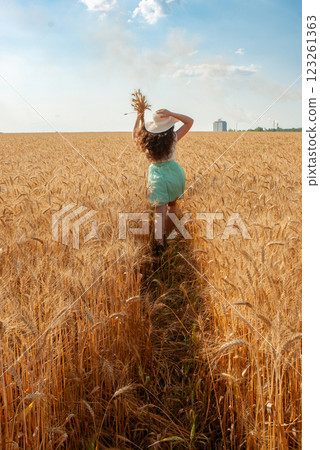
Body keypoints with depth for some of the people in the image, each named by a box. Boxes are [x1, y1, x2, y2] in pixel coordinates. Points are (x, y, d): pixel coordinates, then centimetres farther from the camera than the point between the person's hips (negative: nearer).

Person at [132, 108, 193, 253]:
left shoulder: (147, 139, -3)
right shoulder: (173, 138, -9)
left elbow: (135, 136, 20)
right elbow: (190, 121, 0)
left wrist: (138, 119, 22)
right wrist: (170, 113, -10)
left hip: (156, 174, 1)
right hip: (172, 171, 0)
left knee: (160, 208, -3)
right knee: (172, 204, 20)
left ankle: (159, 241, -18)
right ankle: (167, 234, 29)